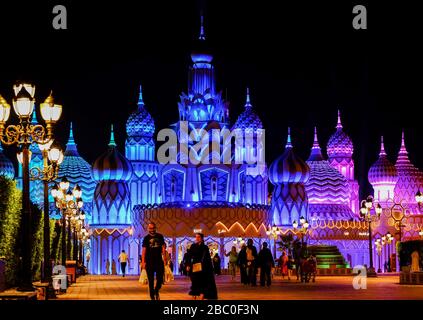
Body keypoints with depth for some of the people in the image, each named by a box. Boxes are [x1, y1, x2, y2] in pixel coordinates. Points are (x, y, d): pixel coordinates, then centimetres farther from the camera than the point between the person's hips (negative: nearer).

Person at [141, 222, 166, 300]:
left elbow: (163, 248, 8)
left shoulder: (160, 237, 8)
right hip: (149, 261, -1)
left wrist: (164, 258, 0)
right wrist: (143, 262, -13)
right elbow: (144, 250, -4)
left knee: (160, 279, -2)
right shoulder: (146, 238, 2)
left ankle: (156, 291, 26)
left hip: (159, 261, 1)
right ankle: (152, 296, 10)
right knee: (151, 280, 2)